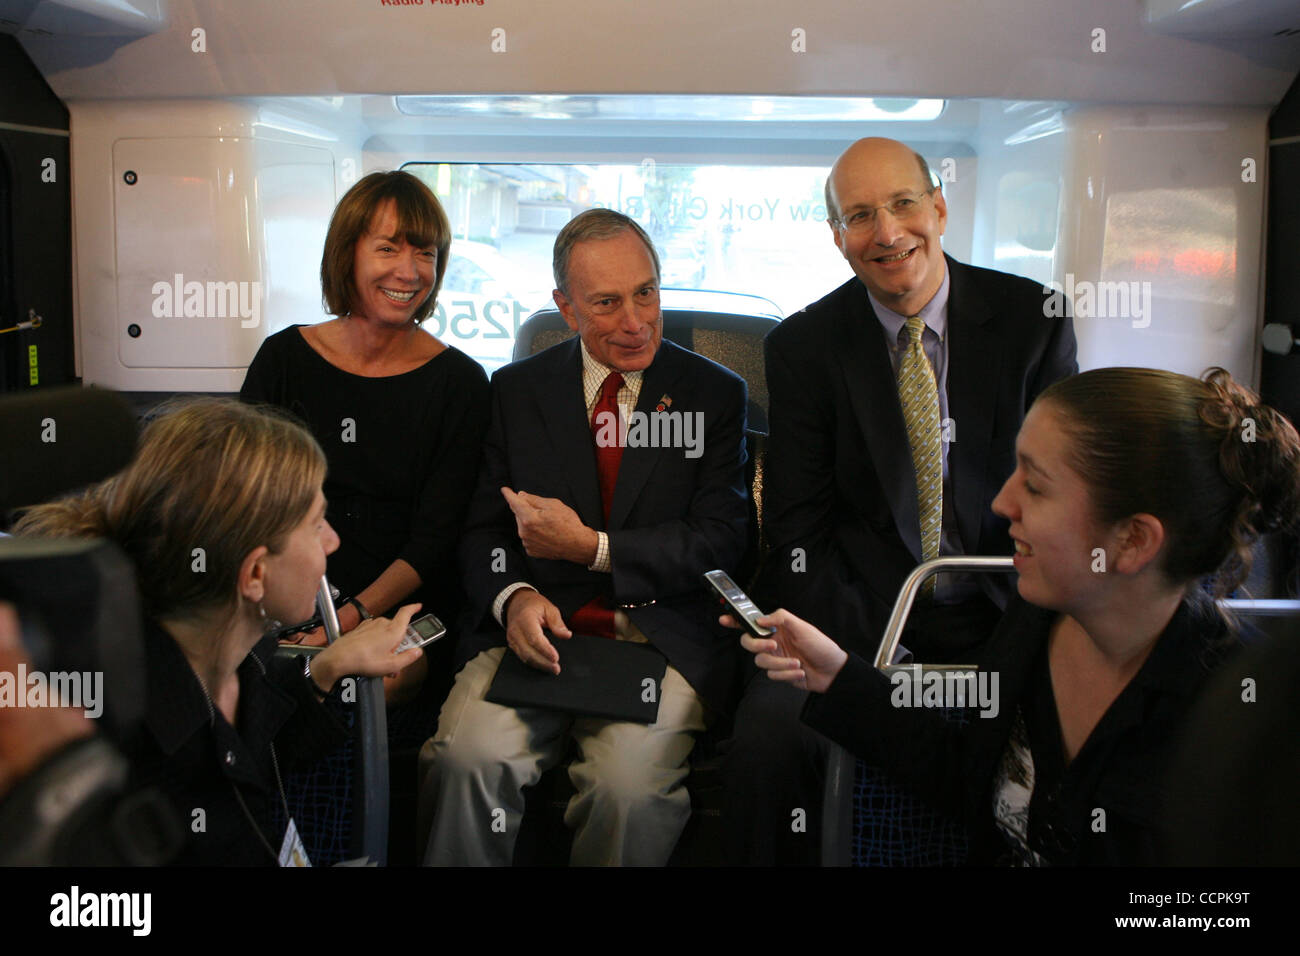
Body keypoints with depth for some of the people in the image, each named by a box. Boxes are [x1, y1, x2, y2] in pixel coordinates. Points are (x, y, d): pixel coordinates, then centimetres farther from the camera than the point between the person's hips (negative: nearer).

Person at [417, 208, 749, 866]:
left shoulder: (715, 394, 7)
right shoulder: (516, 390, 12)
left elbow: (721, 541, -1)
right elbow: (484, 530, 9)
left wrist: (591, 547, -10)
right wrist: (514, 597, -14)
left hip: (662, 638, -1)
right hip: (538, 633, 2)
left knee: (631, 787, -29)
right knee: (465, 757, -26)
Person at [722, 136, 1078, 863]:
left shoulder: (1035, 318, 3)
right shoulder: (803, 345, 2)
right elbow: (798, 525, -1)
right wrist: (861, 659, -17)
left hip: (998, 618, 1)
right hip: (859, 614, 0)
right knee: (769, 731, -27)